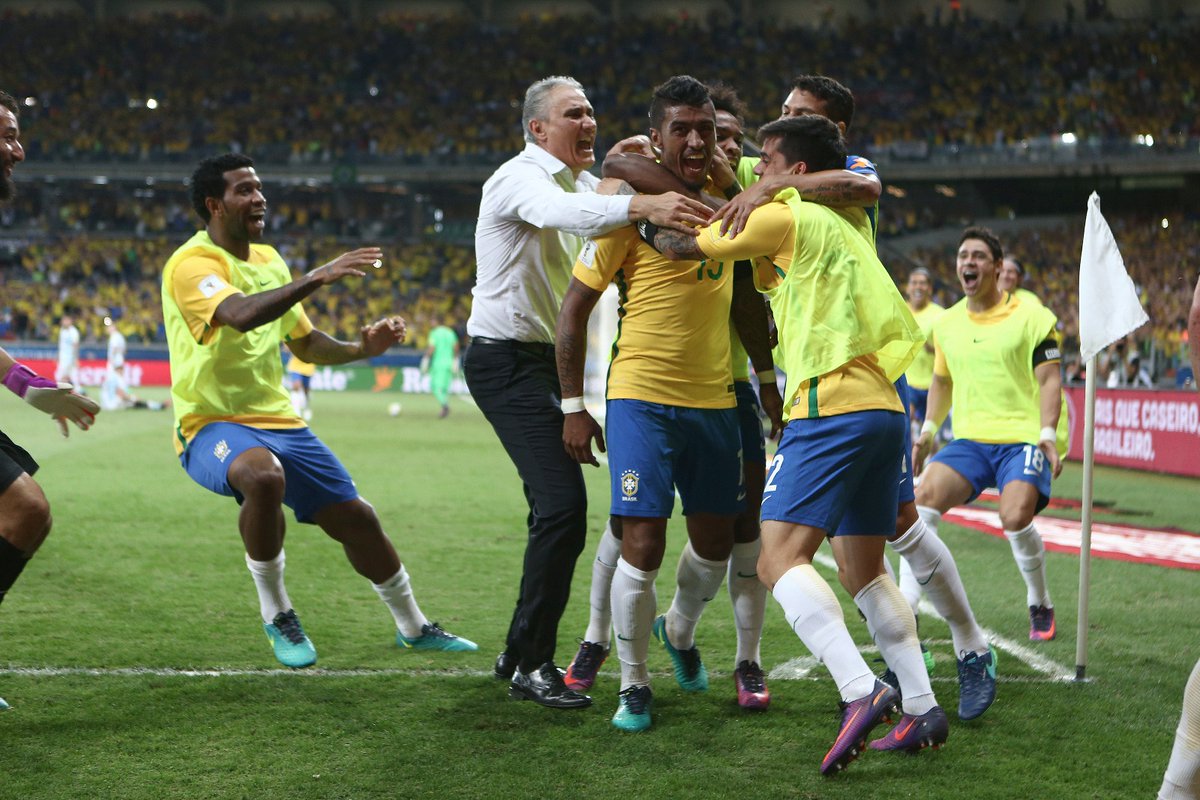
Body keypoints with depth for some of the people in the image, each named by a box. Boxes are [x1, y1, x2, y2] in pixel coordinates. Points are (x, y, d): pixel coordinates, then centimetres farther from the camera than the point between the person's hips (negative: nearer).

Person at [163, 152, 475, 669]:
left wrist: (361, 348, 4)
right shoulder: (192, 263, -14)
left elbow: (305, 343, 21)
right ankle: (276, 615, -17)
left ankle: (413, 627, 31)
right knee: (264, 476, -39)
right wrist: (317, 278, -40)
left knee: (355, 518, 8)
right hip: (212, 426, -8)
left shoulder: (268, 260, 12)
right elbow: (240, 314, -35)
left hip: (278, 421, 8)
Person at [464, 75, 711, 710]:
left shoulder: (583, 181, 16)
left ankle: (521, 652, 22)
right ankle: (530, 664, -10)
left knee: (557, 507, 12)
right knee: (563, 503, -18)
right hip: (507, 361, -10)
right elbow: (558, 212, -38)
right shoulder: (520, 178, -15)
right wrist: (640, 205, -54)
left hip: (548, 362, 10)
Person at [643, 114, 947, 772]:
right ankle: (923, 708, 11)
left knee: (780, 557, -14)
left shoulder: (786, 218, -2)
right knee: (863, 571, 15)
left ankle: (860, 691, -29)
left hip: (832, 408, -9)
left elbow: (681, 246, 2)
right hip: (884, 407, 9)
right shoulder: (849, 225, 23)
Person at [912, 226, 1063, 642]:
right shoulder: (946, 323, 12)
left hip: (1022, 439, -4)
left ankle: (1040, 606, 2)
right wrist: (927, 431, 13)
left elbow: (1049, 378, -4)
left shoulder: (1030, 316, -2)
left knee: (1016, 518, -26)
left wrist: (1047, 434, -18)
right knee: (924, 496, -21)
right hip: (969, 440, 4)